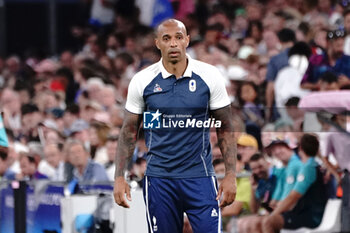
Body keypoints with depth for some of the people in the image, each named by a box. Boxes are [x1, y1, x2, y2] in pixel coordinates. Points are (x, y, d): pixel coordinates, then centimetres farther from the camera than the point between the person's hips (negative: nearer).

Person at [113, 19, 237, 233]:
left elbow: (225, 129, 4)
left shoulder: (209, 76, -1)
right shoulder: (142, 80, 0)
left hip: (199, 176, -1)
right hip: (159, 179, 1)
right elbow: (129, 131, 7)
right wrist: (120, 177, 0)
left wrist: (231, 175, -3)